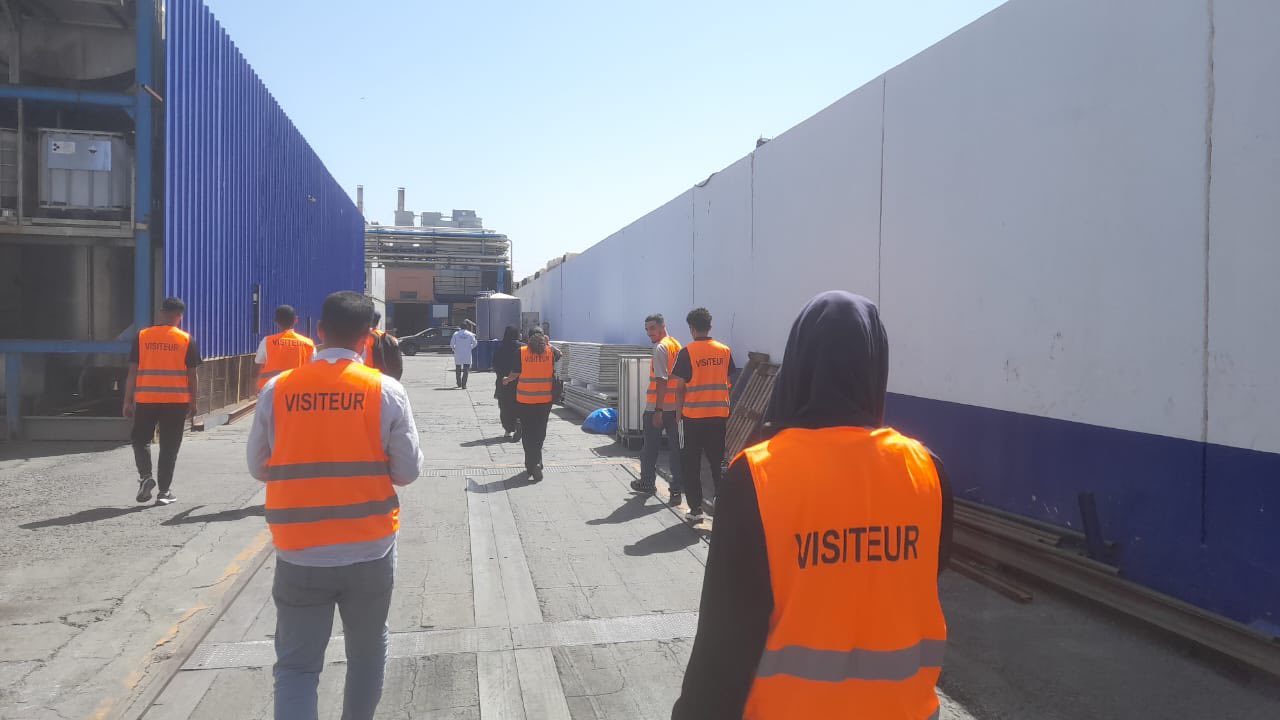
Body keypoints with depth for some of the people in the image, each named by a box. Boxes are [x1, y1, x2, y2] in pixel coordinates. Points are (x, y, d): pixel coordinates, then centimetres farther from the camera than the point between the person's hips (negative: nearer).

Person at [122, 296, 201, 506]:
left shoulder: (142, 336, 1)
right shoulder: (186, 340, -2)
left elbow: (132, 372, 1)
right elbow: (191, 375, -1)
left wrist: (128, 401, 6)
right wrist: (193, 403, 8)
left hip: (146, 399, 1)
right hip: (176, 401, -1)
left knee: (140, 439, 19)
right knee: (169, 447, 6)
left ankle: (145, 477, 0)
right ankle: (164, 492, 8)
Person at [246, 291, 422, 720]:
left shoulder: (277, 390, -3)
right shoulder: (386, 391, -8)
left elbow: (258, 467, 7)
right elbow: (408, 471, -4)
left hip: (299, 553, 1)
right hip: (369, 550, 0)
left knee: (297, 664, 8)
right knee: (367, 652, 20)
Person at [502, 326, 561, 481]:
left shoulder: (522, 352, -7)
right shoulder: (550, 351, -2)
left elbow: (515, 373, -2)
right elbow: (559, 354, 22)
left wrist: (507, 380, 17)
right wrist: (548, 343, 26)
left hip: (525, 400, -2)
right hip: (545, 400, 2)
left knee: (528, 433, 6)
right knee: (540, 433, 14)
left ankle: (532, 464, 1)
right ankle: (535, 463, 17)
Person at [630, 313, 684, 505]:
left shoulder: (660, 347, -13)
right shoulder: (676, 345, 12)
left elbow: (661, 381, -19)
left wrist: (658, 410, -19)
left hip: (657, 407, -7)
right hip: (676, 406, 7)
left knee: (650, 447, 10)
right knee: (676, 448, 5)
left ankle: (647, 482, 25)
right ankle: (677, 489, 3)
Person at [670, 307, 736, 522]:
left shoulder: (687, 353, -8)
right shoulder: (725, 351, 3)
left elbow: (681, 388, -6)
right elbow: (729, 383, 7)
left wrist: (679, 413, 5)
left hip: (693, 417, -3)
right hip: (719, 416, 3)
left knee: (691, 466, 7)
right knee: (718, 463, 11)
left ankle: (696, 510, 8)